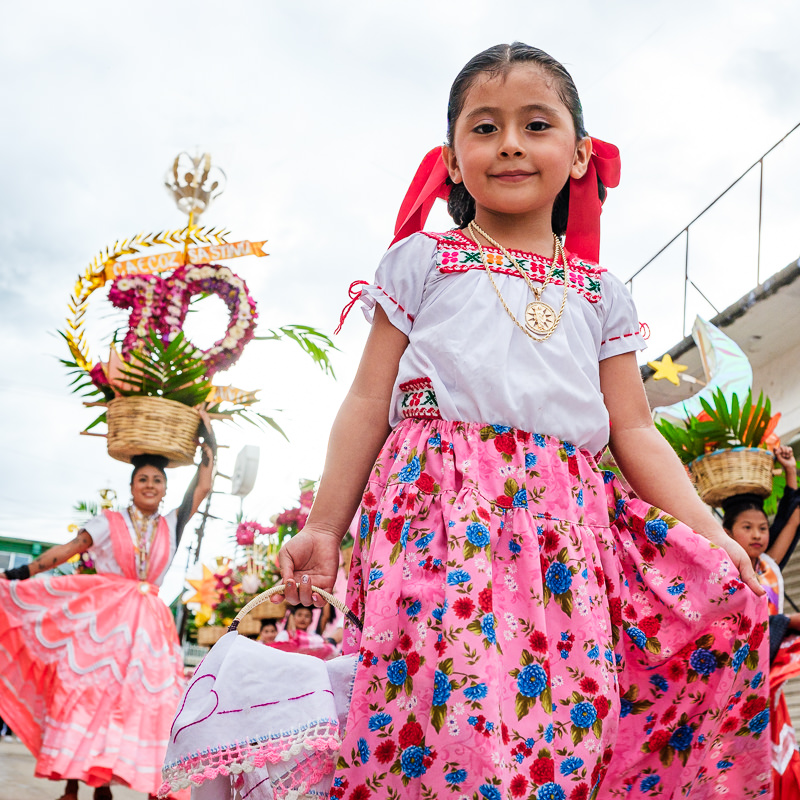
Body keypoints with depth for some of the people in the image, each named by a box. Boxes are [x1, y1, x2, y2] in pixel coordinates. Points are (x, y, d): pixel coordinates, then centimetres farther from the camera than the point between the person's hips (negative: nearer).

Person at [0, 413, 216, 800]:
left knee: (128, 699, -2)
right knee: (84, 691, -9)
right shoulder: (109, 522, 7)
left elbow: (203, 485, 11)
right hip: (102, 617, -3)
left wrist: (208, 434, 14)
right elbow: (66, 550, 1)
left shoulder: (171, 525, 13)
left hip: (148, 621, 3)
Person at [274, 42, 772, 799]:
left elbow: (634, 432, 15)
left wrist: (710, 533, 2)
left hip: (567, 524, 4)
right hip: (441, 508, -3)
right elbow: (369, 400, 9)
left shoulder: (601, 292, 19)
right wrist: (323, 527, 4)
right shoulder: (423, 260, 12)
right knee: (454, 722, -20)